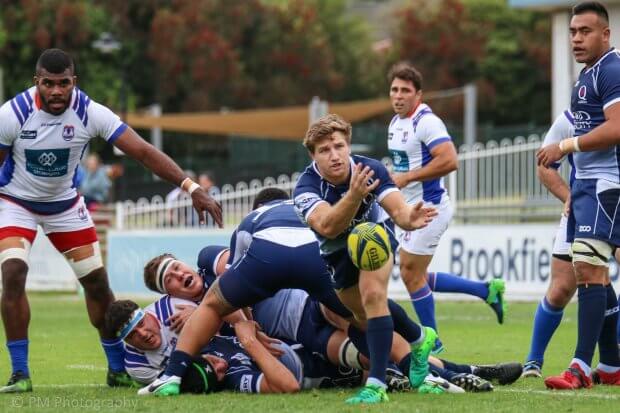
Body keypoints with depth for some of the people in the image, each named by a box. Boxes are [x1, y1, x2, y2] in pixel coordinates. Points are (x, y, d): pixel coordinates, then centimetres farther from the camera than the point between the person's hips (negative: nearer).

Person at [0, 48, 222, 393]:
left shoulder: (90, 113, -23)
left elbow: (143, 151, -24)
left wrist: (192, 188, -33)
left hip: (65, 203, 2)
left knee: (97, 282, 3)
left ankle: (118, 368, 20)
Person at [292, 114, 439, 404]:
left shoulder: (370, 170, -29)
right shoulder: (306, 188, -34)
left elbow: (397, 209, -37)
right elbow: (327, 226, -52)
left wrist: (409, 218, -62)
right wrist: (354, 195, -68)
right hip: (336, 254, 2)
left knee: (372, 295, -27)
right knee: (365, 315, 15)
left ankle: (377, 385, -30)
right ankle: (419, 339, 45)